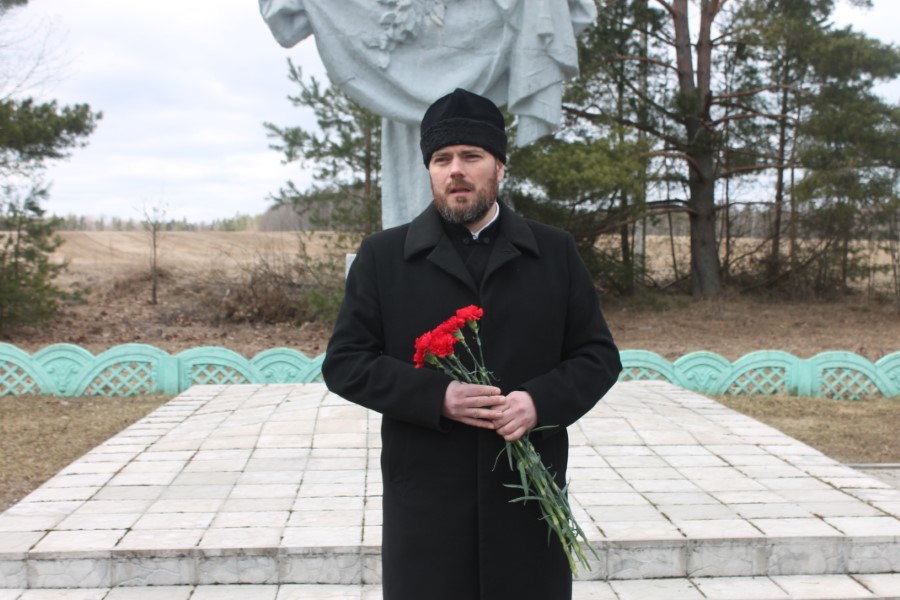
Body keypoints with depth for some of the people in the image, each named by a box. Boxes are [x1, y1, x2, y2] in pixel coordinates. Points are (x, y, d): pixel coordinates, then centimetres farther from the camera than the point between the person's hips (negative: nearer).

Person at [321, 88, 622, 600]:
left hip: (530, 494, 2)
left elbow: (599, 355, 8)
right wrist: (436, 396, -14)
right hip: (426, 501, -1)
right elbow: (344, 362, 1)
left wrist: (541, 401, -12)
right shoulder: (382, 256, 4)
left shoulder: (556, 253, 8)